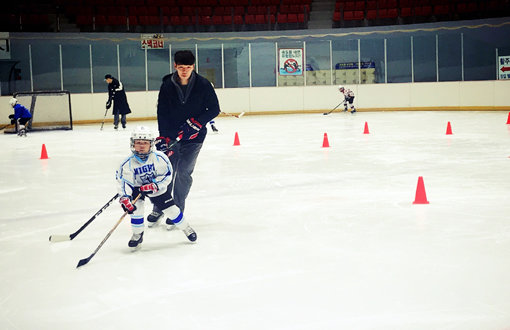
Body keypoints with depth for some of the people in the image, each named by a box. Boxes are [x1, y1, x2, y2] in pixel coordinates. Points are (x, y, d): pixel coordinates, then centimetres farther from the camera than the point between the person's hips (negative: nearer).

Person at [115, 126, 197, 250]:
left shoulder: (159, 157, -24)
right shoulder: (128, 163, -23)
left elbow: (167, 174, -18)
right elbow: (123, 181, -23)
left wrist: (153, 186, -28)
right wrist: (124, 199, -36)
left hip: (158, 187, 0)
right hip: (137, 187, 1)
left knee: (170, 208, -1)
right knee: (136, 207, -19)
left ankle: (186, 228, 23)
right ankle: (137, 235, 3)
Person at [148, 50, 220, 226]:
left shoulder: (203, 84, -8)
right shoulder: (167, 86, -4)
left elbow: (214, 109, -4)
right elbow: (162, 113, -6)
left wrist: (196, 123, -17)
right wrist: (163, 138, -16)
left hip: (193, 136, -1)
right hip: (171, 135, 2)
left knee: (183, 172, -6)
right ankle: (159, 208, 19)